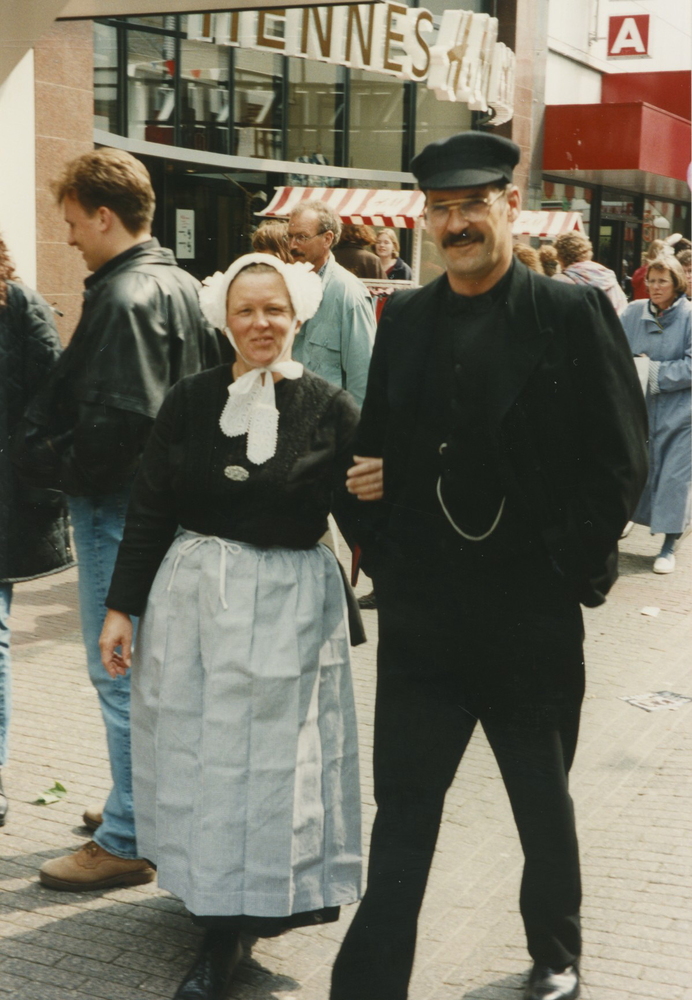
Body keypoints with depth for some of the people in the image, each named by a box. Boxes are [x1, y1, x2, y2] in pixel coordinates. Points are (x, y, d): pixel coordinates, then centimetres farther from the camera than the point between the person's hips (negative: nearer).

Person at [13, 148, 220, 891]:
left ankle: (126, 840, 6)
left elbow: (117, 418, -25)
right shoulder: (181, 285, 11)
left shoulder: (123, 298, -18)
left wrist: (53, 464, -9)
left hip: (117, 504, -10)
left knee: (120, 671, -2)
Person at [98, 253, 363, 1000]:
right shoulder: (190, 401, 1)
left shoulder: (328, 409, -5)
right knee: (197, 755, 11)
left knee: (271, 761, 4)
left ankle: (229, 936, 17)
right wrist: (121, 606, 1)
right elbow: (148, 509, 3)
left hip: (288, 604, -2)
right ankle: (220, 923, 30)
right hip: (191, 595, 3)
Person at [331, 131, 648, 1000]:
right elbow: (376, 447, 10)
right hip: (421, 613, 2)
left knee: (543, 801, 18)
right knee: (403, 807, 6)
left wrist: (574, 569, -11)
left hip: (532, 612, -2)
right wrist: (381, 554, 2)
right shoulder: (405, 318, 5)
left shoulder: (574, 314, -7)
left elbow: (619, 459, -8)